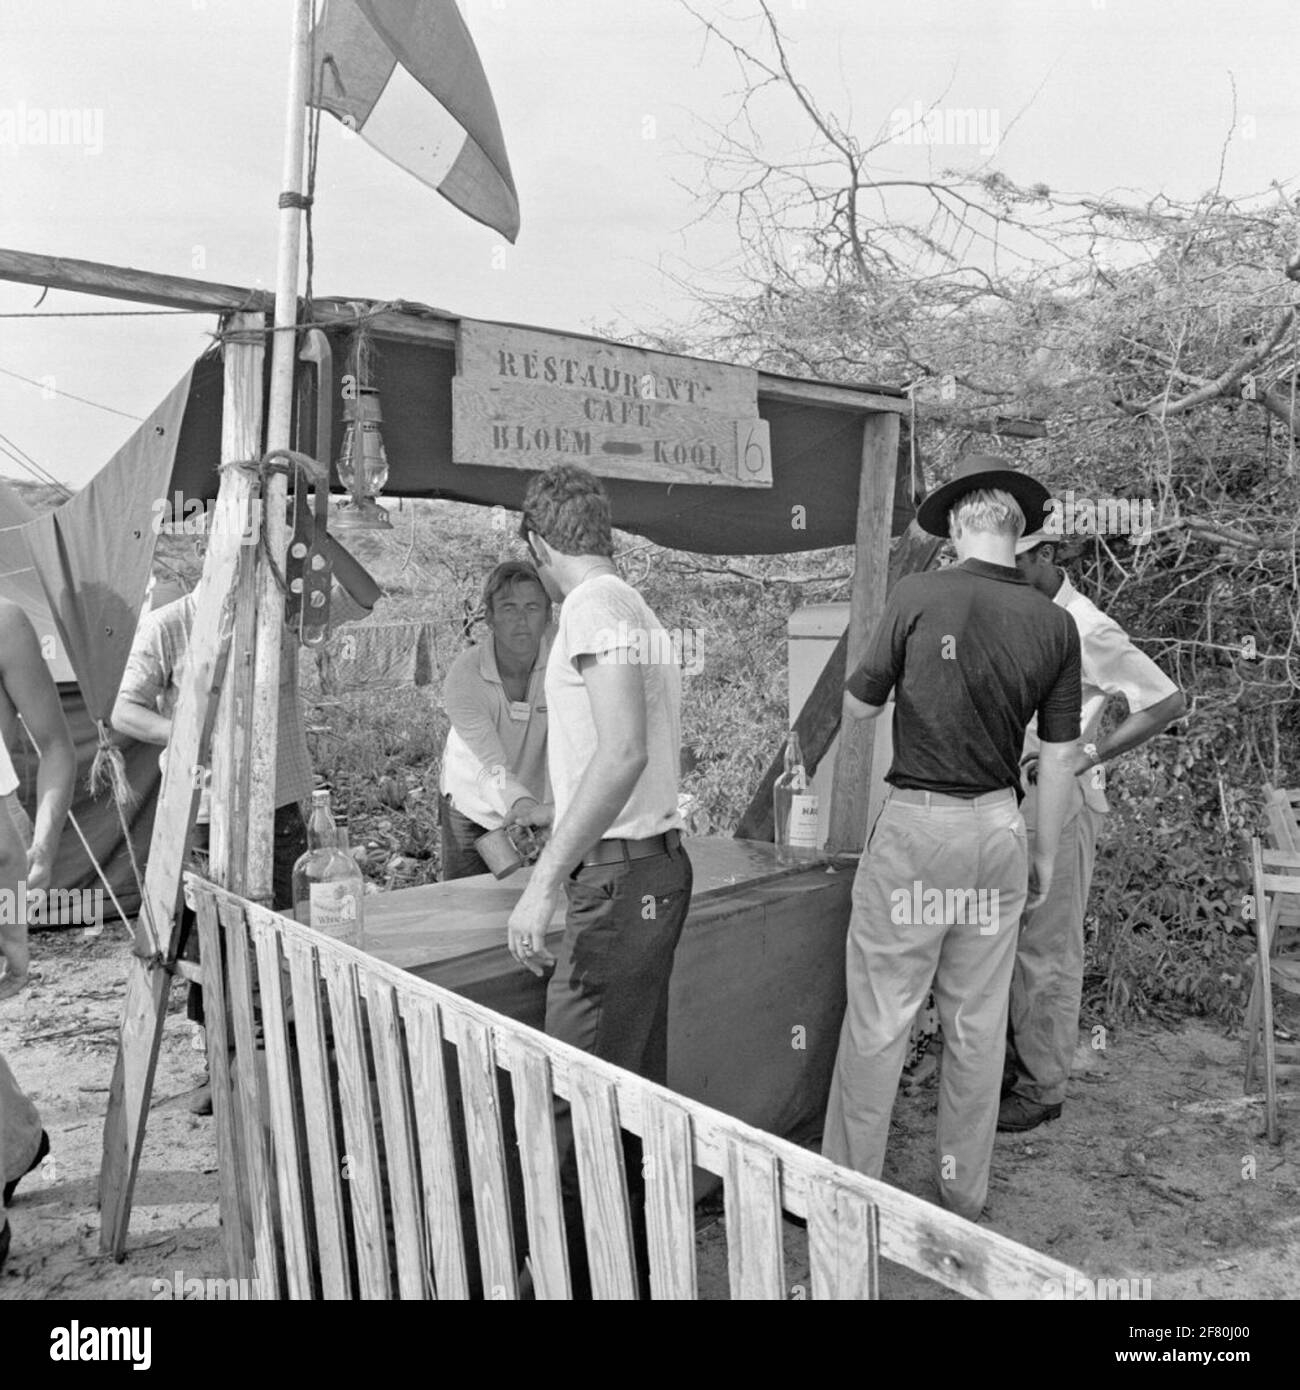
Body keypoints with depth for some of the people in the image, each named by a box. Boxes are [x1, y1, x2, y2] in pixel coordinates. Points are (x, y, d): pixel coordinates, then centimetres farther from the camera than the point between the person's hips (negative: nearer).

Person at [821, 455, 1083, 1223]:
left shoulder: (918, 596, -11)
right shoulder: (1056, 624, -1)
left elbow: (859, 707, -1)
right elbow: (1058, 757, 3)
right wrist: (1045, 855, 14)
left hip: (916, 822, -4)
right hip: (999, 827, 4)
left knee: (880, 1020, 6)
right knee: (979, 1022, 15)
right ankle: (965, 1193, 29)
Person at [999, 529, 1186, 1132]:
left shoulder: (1084, 629, -15)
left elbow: (1168, 702, -14)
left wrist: (1087, 756, -18)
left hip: (1057, 800, -7)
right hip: (1004, 794, 7)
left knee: (1047, 950, 3)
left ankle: (1043, 1087, 17)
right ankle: (1010, 1064, 29)